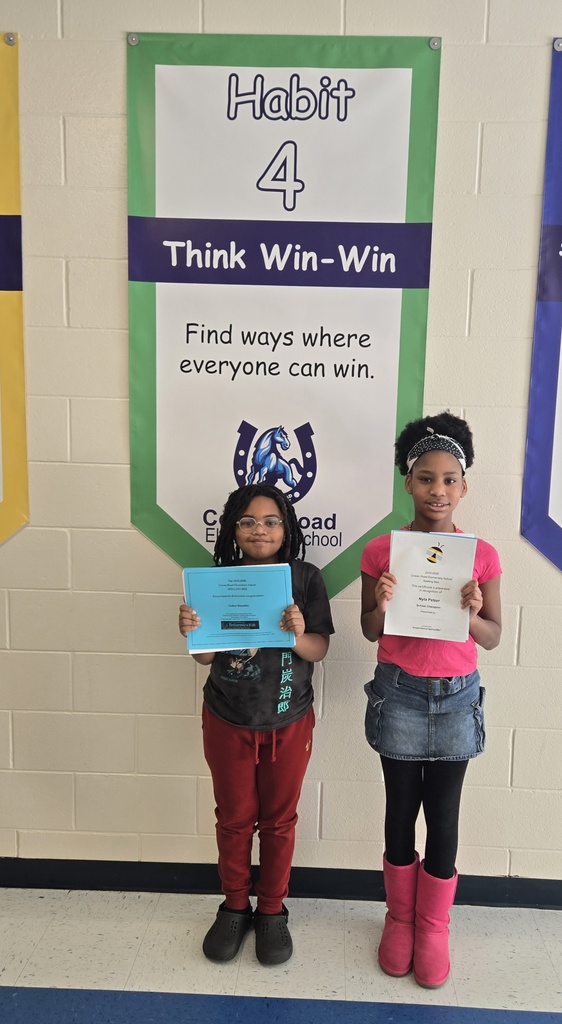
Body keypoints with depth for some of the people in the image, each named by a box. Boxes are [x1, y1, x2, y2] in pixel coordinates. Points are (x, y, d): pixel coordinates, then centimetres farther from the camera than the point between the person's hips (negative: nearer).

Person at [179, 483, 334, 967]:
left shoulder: (306, 578, -9)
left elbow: (320, 650, -10)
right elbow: (205, 656, -3)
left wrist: (298, 635, -31)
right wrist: (192, 632, -24)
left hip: (288, 722, 0)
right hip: (228, 721, 1)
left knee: (279, 819, 15)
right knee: (234, 817, 16)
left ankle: (272, 910, 36)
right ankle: (235, 906, 38)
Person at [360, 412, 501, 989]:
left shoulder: (481, 555, -4)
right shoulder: (381, 551, -6)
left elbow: (493, 638, 1)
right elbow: (370, 632, 1)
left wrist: (470, 613, -20)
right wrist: (382, 606, -20)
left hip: (456, 697, 1)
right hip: (398, 694, 0)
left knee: (443, 816, 9)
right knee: (401, 810, 12)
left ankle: (433, 927, 32)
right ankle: (399, 919, 35)